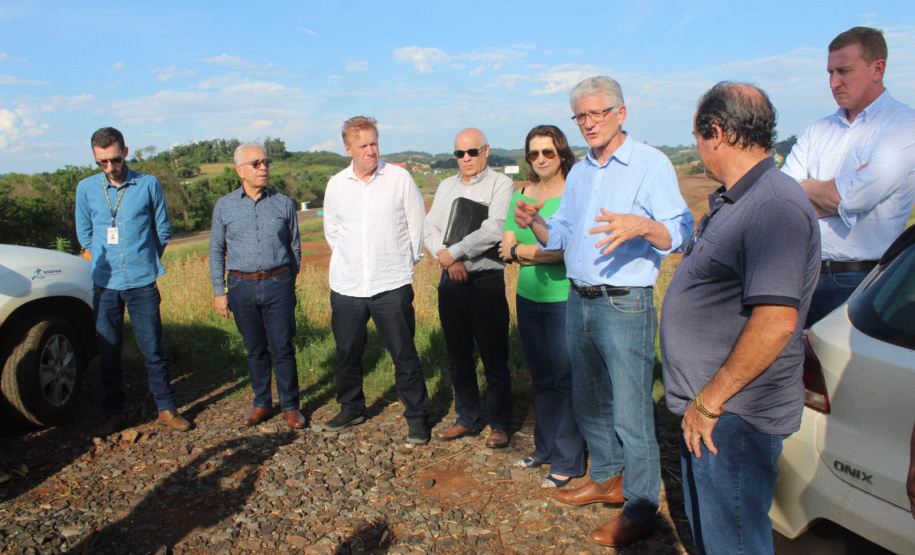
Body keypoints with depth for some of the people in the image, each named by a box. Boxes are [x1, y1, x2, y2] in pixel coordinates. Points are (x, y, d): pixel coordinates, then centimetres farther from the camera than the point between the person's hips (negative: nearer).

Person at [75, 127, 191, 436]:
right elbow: (84, 233, 15)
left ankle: (167, 409, 15)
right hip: (105, 285, 2)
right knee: (108, 353, 9)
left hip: (143, 283, -2)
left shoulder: (149, 185, -2)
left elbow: (163, 230, 7)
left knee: (153, 351, 3)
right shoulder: (86, 188, 3)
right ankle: (114, 414, 21)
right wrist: (107, 262, 14)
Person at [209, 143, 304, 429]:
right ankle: (262, 403, 25)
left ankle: (290, 406, 14)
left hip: (278, 284, -1)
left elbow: (295, 247, 12)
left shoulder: (284, 203, 3)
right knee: (255, 350, 11)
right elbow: (216, 251, 9)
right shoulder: (224, 206, 5)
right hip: (242, 286, 1)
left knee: (283, 349, 1)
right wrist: (219, 291, 6)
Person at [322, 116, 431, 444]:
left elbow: (417, 224, 4)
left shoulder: (399, 177, -3)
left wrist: (406, 262, 7)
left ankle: (416, 418, 16)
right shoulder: (336, 185, 5)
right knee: (347, 353, 15)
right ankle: (351, 408, 35)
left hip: (392, 285, -3)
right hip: (346, 285, 3)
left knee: (404, 355, 1)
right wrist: (351, 261, 14)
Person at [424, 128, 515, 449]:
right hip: (450, 281, 6)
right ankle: (467, 419, 27)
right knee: (457, 356, 13)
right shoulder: (446, 186, 15)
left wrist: (453, 253, -12)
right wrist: (449, 261, -10)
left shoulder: (500, 184, -3)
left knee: (494, 357, 2)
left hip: (486, 280, -5)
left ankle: (499, 424, 17)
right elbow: (429, 229, 8)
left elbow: (494, 230, -17)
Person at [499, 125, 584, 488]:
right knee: (540, 377, 16)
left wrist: (521, 250, -9)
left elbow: (565, 249, -18)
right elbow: (506, 249, 4)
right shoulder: (521, 196, 9)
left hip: (565, 298, -6)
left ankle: (567, 461, 15)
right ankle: (545, 448, 31)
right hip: (528, 297, 6)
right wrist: (544, 251, -12)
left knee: (566, 378, 1)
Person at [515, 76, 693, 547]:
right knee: (589, 402, 18)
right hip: (579, 301, 8)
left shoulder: (650, 163, -7)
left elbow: (679, 232, -15)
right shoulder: (578, 173, 15)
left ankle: (640, 511, 14)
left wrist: (642, 226, -36)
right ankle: (606, 480, 37)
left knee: (631, 412, -1)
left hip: (625, 305, -7)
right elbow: (562, 236, 16)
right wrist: (535, 222, -4)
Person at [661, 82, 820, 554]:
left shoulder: (775, 206, -23)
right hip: (708, 408, 10)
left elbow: (776, 321, -30)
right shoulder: (733, 201, 12)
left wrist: (710, 401, -24)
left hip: (735, 418, -10)